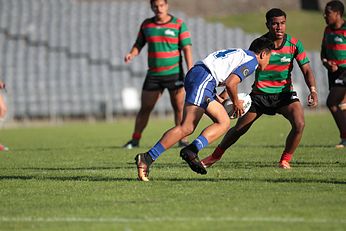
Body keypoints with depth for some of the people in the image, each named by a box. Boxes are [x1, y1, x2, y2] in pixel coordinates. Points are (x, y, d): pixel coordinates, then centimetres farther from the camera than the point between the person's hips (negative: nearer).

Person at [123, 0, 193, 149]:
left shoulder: (178, 24, -2)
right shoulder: (146, 25, 7)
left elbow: (187, 48, -5)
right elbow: (139, 44, 14)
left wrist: (190, 72, -13)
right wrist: (131, 55, -9)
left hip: (174, 74, -3)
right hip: (153, 74, 3)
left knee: (179, 108, -3)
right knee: (145, 108, 4)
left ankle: (183, 140, 4)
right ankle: (135, 140, 13)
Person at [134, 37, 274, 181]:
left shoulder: (240, 54, 32)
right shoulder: (252, 60, 2)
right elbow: (230, 84, -10)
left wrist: (222, 102, 25)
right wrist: (236, 103, 7)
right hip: (203, 79, -10)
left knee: (224, 123, 8)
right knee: (187, 128, -15)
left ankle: (191, 151, -7)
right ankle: (147, 158, -20)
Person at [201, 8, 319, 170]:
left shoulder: (294, 44, -9)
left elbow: (306, 70, -5)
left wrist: (313, 90, -22)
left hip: (285, 93, 0)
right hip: (260, 94, 0)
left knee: (299, 124, -24)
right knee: (239, 129, 3)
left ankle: (285, 160, -4)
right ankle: (215, 156, 27)